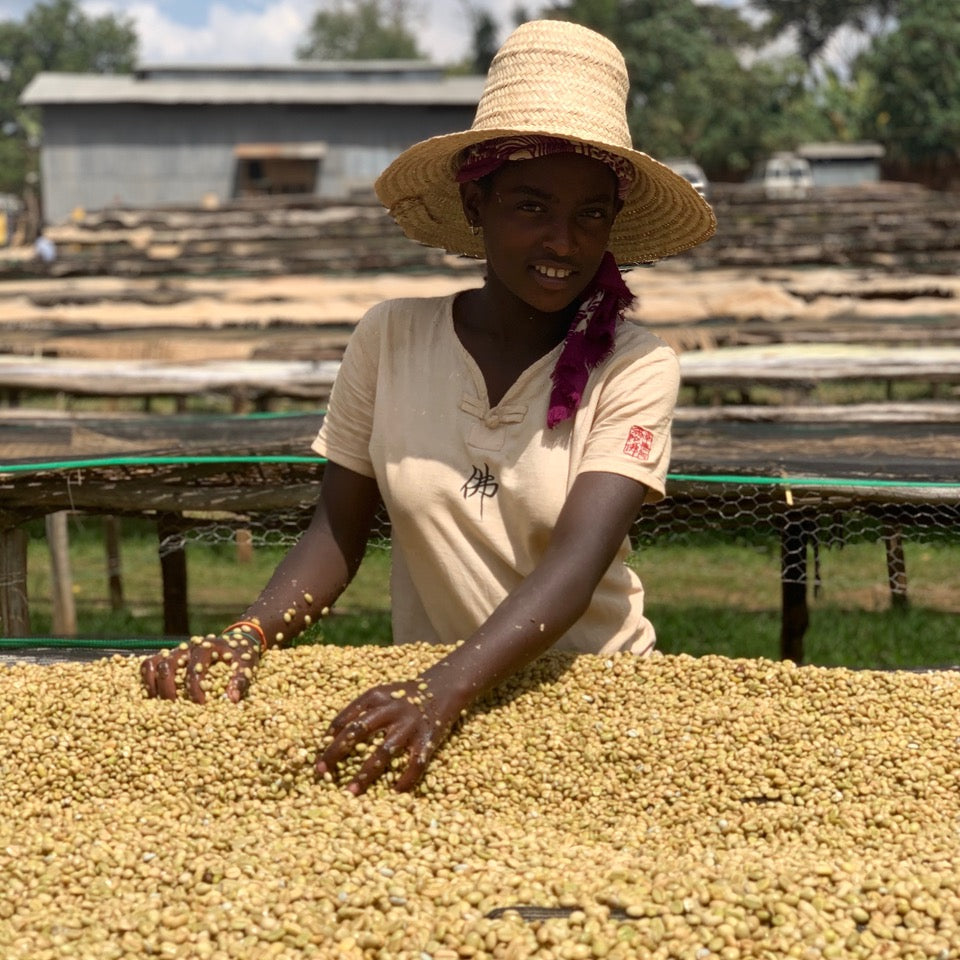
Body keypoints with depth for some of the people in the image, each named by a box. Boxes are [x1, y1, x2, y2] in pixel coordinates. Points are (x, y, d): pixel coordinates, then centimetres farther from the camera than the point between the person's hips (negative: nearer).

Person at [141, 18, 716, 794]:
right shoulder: (391, 339, -1)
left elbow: (576, 563, -20)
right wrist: (248, 636, -15)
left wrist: (447, 690, -35)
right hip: (431, 691, 2)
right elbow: (340, 530, 4)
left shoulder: (634, 368, -8)